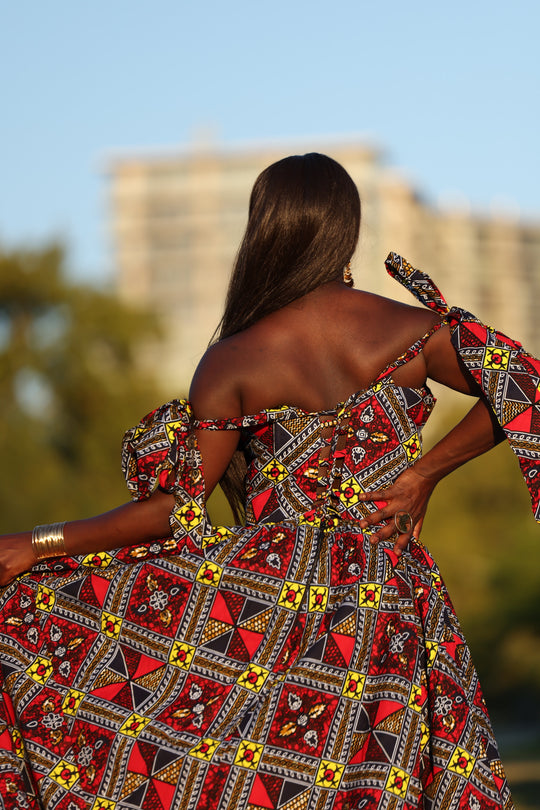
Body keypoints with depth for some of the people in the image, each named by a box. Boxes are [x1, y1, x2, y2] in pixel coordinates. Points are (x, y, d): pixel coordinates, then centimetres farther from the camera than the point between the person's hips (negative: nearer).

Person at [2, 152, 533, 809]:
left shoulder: (234, 363, -9)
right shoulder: (412, 332, -3)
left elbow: (177, 508, -8)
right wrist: (426, 473, 4)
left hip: (270, 590, -3)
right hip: (390, 610, 4)